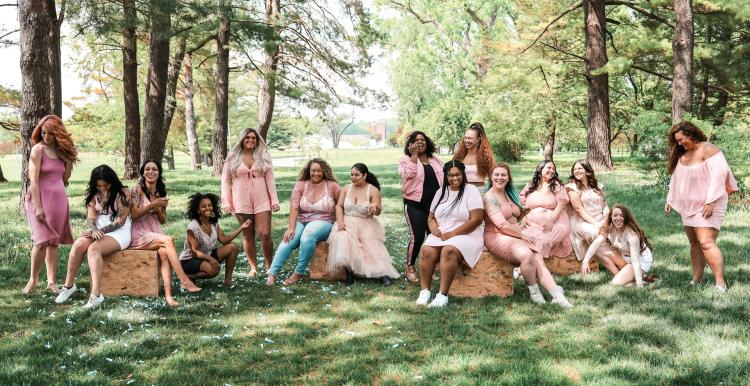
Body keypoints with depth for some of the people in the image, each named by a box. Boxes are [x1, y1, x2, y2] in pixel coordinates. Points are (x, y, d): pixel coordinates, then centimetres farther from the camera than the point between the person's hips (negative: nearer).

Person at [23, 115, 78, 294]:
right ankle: (33, 279, 3)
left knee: (54, 241, 5)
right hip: (41, 199, -6)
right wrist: (38, 207, -18)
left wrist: (69, 161, -2)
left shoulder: (61, 150, 10)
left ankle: (51, 281, 8)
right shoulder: (38, 149, -7)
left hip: (59, 199, 6)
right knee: (43, 240, -12)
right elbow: (33, 180, -12)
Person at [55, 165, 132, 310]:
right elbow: (90, 217, 1)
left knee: (93, 249, -32)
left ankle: (96, 294, -39)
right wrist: (94, 231, -20)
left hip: (119, 233, -5)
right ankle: (69, 285, -11)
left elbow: (120, 221, -10)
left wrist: (100, 231, -17)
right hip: (98, 231, 5)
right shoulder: (94, 194, 10)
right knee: (78, 245, -24)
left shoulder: (123, 194, -5)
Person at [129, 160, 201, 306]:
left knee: (164, 252, -28)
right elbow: (133, 215, -9)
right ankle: (184, 281, -31)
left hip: (156, 232, 4)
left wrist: (158, 209, -3)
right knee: (168, 240, -30)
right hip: (139, 233, -4)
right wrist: (152, 205, -14)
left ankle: (168, 294, -36)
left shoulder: (160, 193, 14)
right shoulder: (138, 189, -2)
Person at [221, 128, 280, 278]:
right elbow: (226, 181, 5)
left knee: (265, 234, -7)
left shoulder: (263, 157, 7)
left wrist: (274, 200, -1)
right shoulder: (232, 159, 5)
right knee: (248, 236, 5)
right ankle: (253, 267, 15)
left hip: (262, 201, 0)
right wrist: (226, 202, -3)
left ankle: (269, 265, 9)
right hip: (241, 202, 0)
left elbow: (270, 179, 5)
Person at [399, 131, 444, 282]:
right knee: (417, 236, -12)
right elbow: (409, 174, -22)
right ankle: (410, 267, 3)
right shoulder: (406, 159, -1)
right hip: (415, 204, -5)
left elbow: (444, 178, 16)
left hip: (435, 204, 5)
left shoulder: (435, 161, 13)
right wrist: (414, 154, -18)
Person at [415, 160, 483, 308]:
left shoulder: (471, 191, 0)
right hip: (439, 235, 5)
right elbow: (431, 218, 18)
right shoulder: (441, 192, 17)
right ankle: (425, 291, -23)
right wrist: (434, 229, -7)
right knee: (427, 250, -27)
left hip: (465, 235, -5)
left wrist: (452, 234, -14)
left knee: (448, 251, -36)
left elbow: (476, 220, -10)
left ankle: (443, 295, -34)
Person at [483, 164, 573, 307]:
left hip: (516, 235, 8)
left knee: (538, 259, -17)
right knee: (527, 255, -33)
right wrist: (521, 235, -8)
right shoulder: (490, 197, -10)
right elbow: (502, 224, -16)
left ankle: (558, 296, -29)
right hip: (498, 237, -7)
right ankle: (534, 292, -14)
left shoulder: (509, 193, 17)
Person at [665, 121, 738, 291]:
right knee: (694, 243, 8)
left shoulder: (708, 149, -12)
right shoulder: (683, 154, 14)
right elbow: (676, 179, 22)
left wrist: (711, 202, -23)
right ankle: (697, 279, 13)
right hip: (689, 206, 8)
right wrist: (670, 200, 17)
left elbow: (718, 175, -19)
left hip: (707, 206, -8)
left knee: (706, 242, -16)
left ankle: (721, 284, -16)